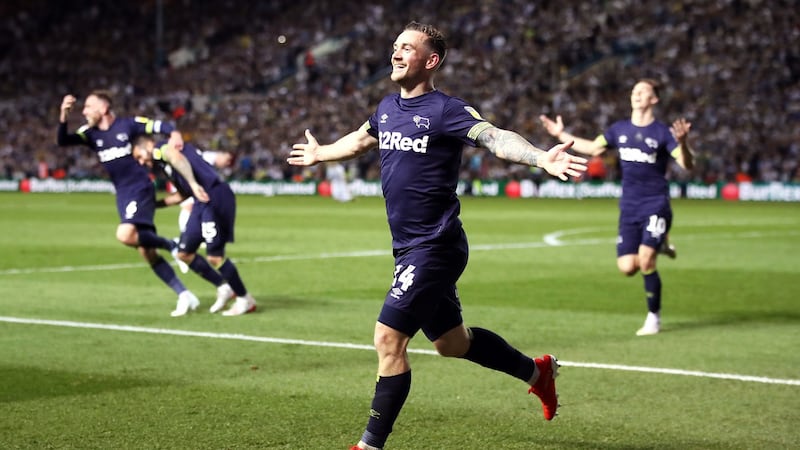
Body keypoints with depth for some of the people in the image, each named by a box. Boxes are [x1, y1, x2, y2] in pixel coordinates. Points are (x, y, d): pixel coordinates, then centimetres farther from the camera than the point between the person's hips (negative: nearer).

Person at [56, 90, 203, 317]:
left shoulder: (128, 124, -7)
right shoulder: (90, 133, 6)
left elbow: (159, 126, -2)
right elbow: (62, 141, -5)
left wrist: (174, 133, -23)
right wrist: (63, 115, -19)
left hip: (140, 190, -7)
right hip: (123, 196, 7)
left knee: (125, 235, -30)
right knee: (147, 253, 4)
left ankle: (170, 245, -6)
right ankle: (184, 295, 11)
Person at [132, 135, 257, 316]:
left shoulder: (161, 149, 0)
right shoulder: (164, 165, 26)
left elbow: (178, 158, -24)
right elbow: (182, 195, 34)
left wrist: (194, 184, -35)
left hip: (214, 197, -10)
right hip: (203, 201, 10)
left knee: (214, 256, -10)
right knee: (184, 253, 12)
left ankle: (245, 300, 5)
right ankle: (224, 287, 22)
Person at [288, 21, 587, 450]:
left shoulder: (445, 109, -14)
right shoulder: (388, 107, 9)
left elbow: (495, 138, -28)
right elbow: (361, 139, 31)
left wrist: (542, 158, -46)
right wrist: (320, 153, 47)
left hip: (433, 248, -9)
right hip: (408, 248, 9)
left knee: (388, 339, -11)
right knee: (452, 343, 20)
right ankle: (537, 371, 40)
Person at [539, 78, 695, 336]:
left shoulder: (662, 133, -8)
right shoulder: (619, 129, 7)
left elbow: (687, 165, -16)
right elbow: (593, 148, 22)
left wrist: (682, 142, -35)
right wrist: (561, 135, 20)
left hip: (656, 206, -5)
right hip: (629, 208, 5)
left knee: (645, 262, -17)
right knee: (627, 267, -4)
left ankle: (654, 317, 3)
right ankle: (659, 245, 28)